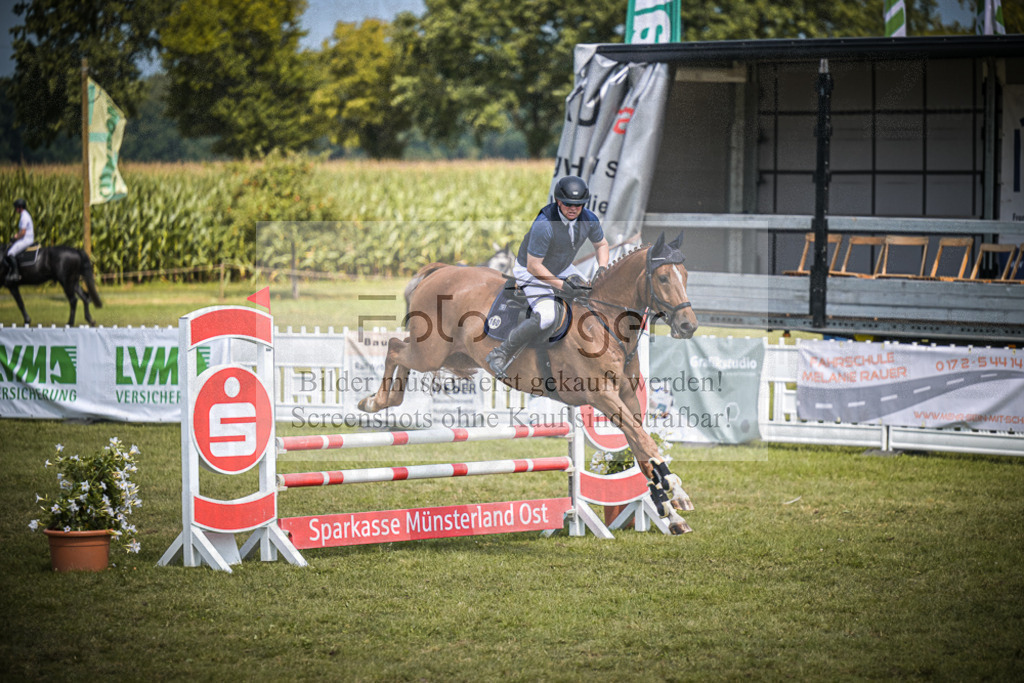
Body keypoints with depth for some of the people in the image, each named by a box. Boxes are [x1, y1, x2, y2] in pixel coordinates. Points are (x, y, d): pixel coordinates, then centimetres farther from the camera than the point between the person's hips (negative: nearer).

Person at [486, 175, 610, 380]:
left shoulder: (589, 219, -15)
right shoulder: (544, 225, -35)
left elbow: (601, 244, 7)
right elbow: (533, 266, -30)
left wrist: (602, 269, -11)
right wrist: (561, 286, -30)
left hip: (561, 269, 7)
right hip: (530, 272, -7)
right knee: (546, 316, -28)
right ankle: (500, 355, -19)